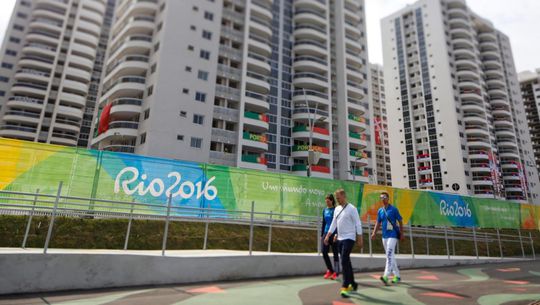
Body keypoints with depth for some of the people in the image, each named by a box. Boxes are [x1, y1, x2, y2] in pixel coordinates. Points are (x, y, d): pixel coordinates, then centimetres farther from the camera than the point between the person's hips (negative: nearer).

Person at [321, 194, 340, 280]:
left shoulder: (335, 210, -7)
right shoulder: (325, 210, 10)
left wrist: (336, 234, -20)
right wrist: (322, 234, 15)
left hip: (334, 234, -5)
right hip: (326, 233, 5)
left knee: (335, 253, 3)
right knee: (324, 252, 2)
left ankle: (336, 272, 14)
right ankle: (330, 270, 20)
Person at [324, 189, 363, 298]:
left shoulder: (352, 208, -10)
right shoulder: (337, 209, 11)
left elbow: (358, 224, -9)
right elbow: (333, 224, 15)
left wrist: (360, 239, -11)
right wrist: (327, 236, 9)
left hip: (349, 238, -7)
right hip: (340, 239, 7)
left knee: (344, 261, -16)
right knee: (346, 262, 13)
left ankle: (345, 287, -14)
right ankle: (353, 284, 27)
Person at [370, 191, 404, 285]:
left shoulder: (394, 209, -5)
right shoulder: (380, 211, 10)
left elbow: (400, 221, -1)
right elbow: (378, 223, 13)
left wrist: (402, 234, -4)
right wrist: (374, 233, 2)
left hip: (393, 235, -6)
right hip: (384, 235, 6)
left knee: (389, 254, -16)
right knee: (391, 256, 11)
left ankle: (386, 276, -22)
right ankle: (397, 276, 23)